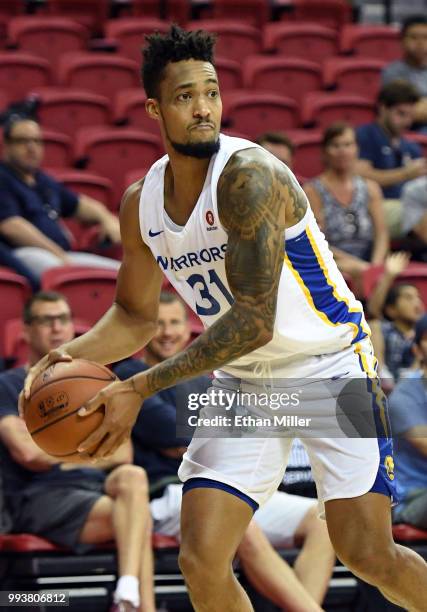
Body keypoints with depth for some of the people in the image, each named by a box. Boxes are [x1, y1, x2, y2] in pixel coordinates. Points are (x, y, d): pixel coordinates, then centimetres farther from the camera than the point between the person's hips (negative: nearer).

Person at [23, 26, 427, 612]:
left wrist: (142, 389, -30)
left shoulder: (249, 175, -24)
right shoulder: (140, 203, -2)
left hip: (330, 366, -5)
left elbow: (253, 321, -29)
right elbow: (136, 316, 13)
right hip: (243, 382, 6)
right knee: (201, 561, -7)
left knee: (368, 555, -9)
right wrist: (70, 355, -8)